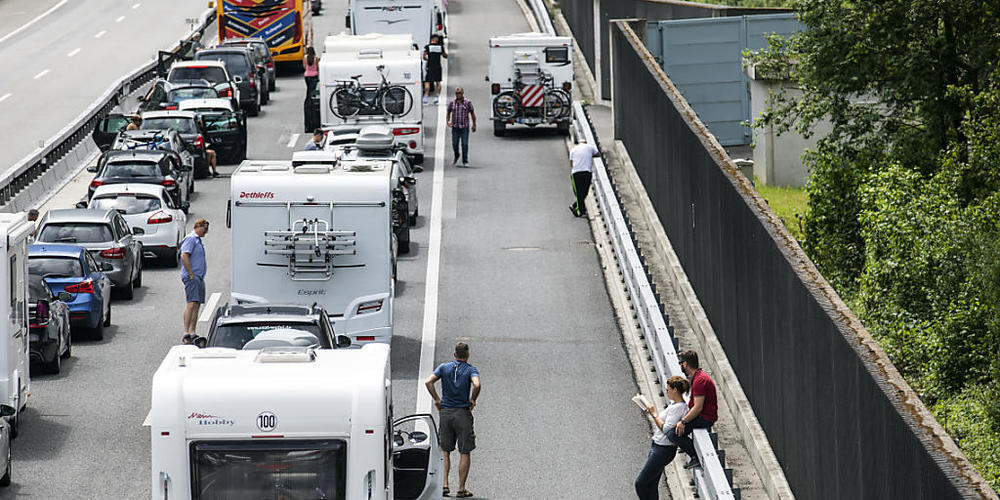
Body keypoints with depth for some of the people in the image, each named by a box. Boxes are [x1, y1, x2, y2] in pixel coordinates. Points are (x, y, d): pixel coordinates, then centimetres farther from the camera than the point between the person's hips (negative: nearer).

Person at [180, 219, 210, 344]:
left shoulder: (198, 240, 23)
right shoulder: (190, 239, -8)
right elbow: (184, 256, -20)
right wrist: (191, 274, -20)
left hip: (199, 277, 10)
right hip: (191, 277, -10)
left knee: (197, 305, 7)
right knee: (192, 303, -18)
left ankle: (193, 333, 8)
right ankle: (186, 333, -23)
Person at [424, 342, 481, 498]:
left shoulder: (444, 367, 4)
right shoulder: (471, 370, -4)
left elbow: (428, 382, -7)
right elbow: (477, 385, -23)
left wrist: (437, 400, 3)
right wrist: (473, 400, -6)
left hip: (445, 412, 3)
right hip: (463, 413, -3)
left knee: (445, 451, 13)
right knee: (465, 453, 5)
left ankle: (444, 485, 3)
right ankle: (461, 489, 2)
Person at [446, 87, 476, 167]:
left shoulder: (468, 102, -2)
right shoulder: (452, 103, 3)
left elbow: (472, 113, 6)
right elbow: (448, 112, 15)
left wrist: (474, 125, 6)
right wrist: (448, 121, -1)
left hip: (464, 127, -2)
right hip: (455, 127, 2)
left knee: (465, 144, -7)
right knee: (454, 144, 4)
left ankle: (465, 161, 1)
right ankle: (456, 157, 33)